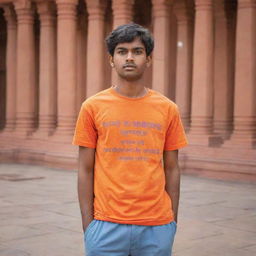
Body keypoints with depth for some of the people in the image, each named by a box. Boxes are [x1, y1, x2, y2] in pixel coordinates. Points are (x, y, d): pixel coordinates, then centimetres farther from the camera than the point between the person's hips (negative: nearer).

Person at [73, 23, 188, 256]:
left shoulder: (168, 109, 4)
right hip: (107, 225, -1)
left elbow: (171, 169, 8)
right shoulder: (93, 107, 0)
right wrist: (87, 224, -2)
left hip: (157, 227, 1)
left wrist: (173, 222, 6)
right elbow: (85, 170, 2)